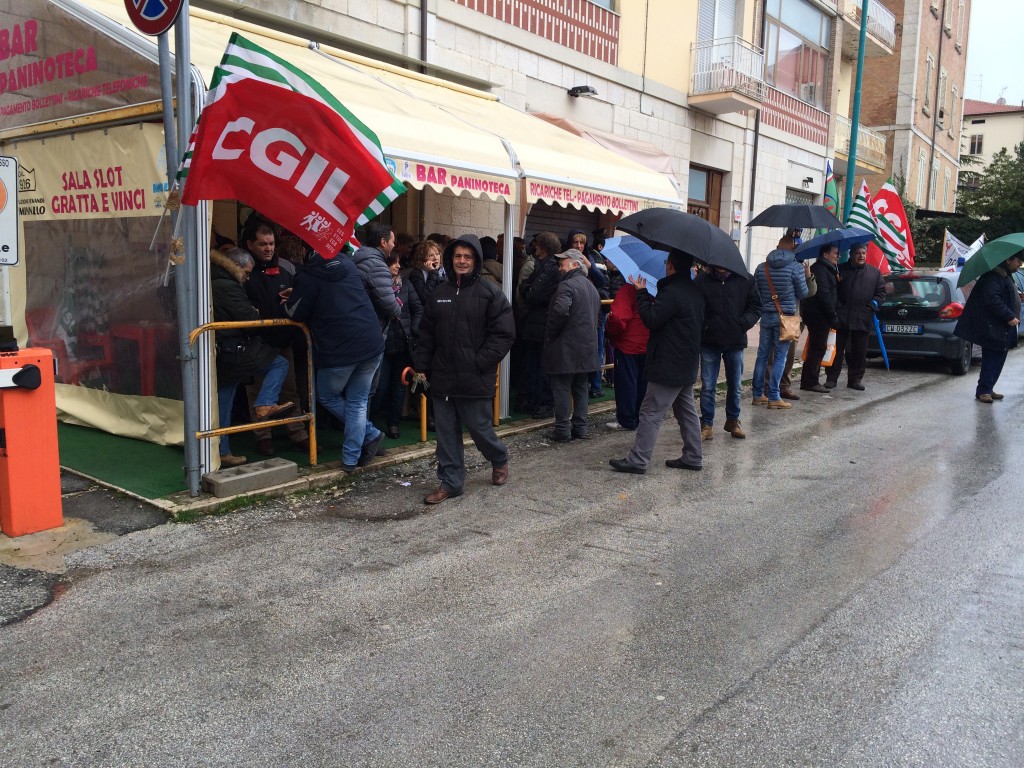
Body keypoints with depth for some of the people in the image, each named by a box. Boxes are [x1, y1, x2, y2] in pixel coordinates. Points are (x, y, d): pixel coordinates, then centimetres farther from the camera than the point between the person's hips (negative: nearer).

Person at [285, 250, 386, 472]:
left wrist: (289, 301, 21)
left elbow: (297, 313, -2)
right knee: (357, 401, 15)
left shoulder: (307, 277, -9)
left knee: (328, 397, 19)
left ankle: (370, 434, 14)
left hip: (339, 350, -5)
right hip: (372, 344, 6)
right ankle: (351, 459, 14)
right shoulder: (348, 264, 10)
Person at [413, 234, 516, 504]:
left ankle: (499, 460, 34)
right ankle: (450, 482, 19)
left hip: (475, 380, -5)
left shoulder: (490, 293, -4)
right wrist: (421, 366, 7)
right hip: (442, 378, 5)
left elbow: (504, 334, -9)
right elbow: (426, 334, 15)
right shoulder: (439, 293, 11)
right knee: (446, 433, 8)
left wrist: (480, 363, -14)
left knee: (479, 428, 5)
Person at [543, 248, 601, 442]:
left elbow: (560, 311, -29)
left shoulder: (567, 285, -15)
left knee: (562, 388, -1)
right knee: (580, 388, 14)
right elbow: (598, 314, 22)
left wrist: (550, 334, -16)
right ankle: (580, 427, 18)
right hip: (587, 347, 8)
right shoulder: (592, 287, 15)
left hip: (565, 348, -8)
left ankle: (562, 430, 2)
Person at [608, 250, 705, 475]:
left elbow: (651, 319, -20)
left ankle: (637, 460, -6)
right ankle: (693, 456, 23)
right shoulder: (695, 292, 11)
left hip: (668, 365, -9)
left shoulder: (671, 292, -20)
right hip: (687, 365, 9)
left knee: (651, 413, -7)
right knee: (686, 411, 17)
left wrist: (641, 293, -8)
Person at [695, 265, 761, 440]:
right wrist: (702, 327, -16)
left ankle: (733, 420, 30)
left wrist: (743, 324, -15)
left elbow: (755, 307, 2)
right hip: (709, 342, -1)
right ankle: (707, 424, 11)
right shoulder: (701, 280, -3)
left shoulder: (746, 280, 0)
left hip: (736, 341, 1)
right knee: (708, 386, 2)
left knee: (735, 386, 13)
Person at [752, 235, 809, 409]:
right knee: (780, 357, 0)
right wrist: (806, 276, 16)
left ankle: (758, 394, 13)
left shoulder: (761, 267, 4)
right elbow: (803, 294, -1)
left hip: (766, 315, 4)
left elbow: (755, 292, 8)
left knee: (762, 354, 10)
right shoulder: (796, 267, -8)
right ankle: (773, 397, 0)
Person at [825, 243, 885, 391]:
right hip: (841, 317, -2)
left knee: (859, 351, 6)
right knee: (836, 349, 0)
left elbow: (881, 291, 13)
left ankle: (855, 379, 16)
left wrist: (875, 302, -5)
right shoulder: (841, 269, 6)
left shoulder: (875, 272, 12)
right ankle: (831, 378, 7)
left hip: (863, 318, 2)